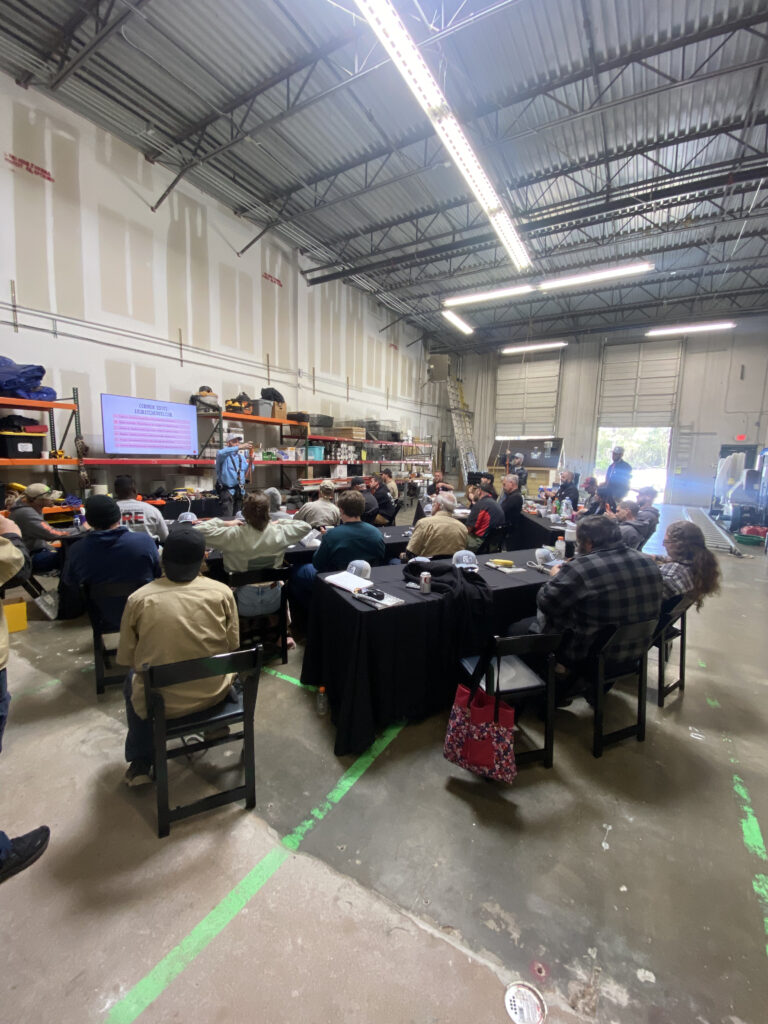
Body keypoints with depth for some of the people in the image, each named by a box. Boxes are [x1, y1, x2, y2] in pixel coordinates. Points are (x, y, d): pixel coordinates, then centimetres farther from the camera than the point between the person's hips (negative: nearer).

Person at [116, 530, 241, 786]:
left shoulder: (139, 598, -13)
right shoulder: (221, 592, -13)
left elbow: (126, 658, -3)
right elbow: (233, 646, -2)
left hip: (160, 701, 0)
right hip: (214, 692, 1)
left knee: (132, 680, 33)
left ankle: (140, 763, 38)